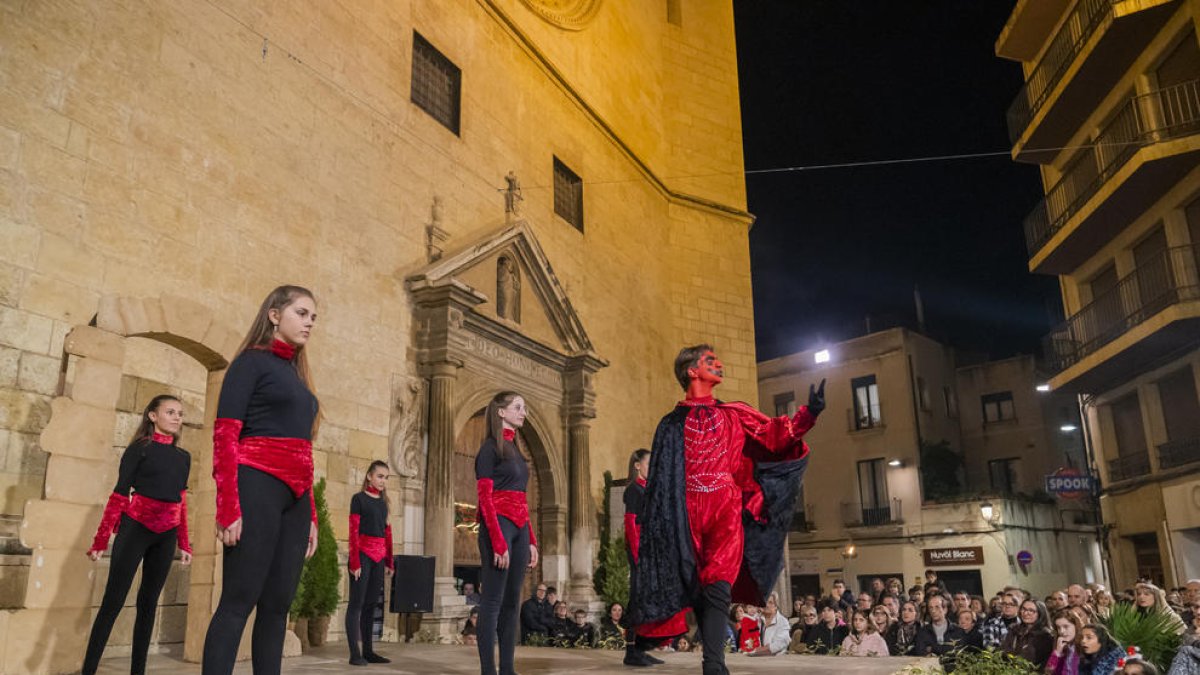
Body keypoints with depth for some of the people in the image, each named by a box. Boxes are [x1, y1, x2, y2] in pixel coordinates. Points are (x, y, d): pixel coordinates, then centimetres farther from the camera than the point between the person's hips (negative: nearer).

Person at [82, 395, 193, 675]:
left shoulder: (183, 457, 13)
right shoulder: (140, 448, -1)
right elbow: (119, 494, -4)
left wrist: (184, 543, 14)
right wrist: (101, 540, -6)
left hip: (165, 536, 5)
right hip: (135, 528, -5)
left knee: (148, 602, 7)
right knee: (113, 601, -7)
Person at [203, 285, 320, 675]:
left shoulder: (296, 375, 21)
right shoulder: (252, 361, 0)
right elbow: (225, 433, -10)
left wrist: (311, 514, 16)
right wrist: (229, 506, -19)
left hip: (294, 496, 8)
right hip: (258, 485, -7)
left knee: (278, 603, 7)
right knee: (239, 600, -8)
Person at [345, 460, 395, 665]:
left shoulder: (383, 502, 15)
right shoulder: (359, 498, -4)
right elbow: (353, 531, -9)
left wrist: (389, 562, 13)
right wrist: (355, 562, -15)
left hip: (379, 558, 7)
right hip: (362, 554, -6)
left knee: (371, 604, 8)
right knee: (356, 603, -4)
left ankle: (368, 651, 12)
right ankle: (354, 653, -4)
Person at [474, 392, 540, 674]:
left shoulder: (514, 450, 19)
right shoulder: (491, 448, -5)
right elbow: (485, 498, -12)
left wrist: (531, 540, 15)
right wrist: (499, 542, -19)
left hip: (519, 529, 8)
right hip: (498, 526, -8)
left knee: (511, 601, 7)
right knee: (493, 600, -6)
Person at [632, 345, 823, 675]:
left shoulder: (734, 414, 15)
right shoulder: (672, 423, 10)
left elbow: (774, 435, 4)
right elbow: (660, 481, 9)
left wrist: (809, 412, -12)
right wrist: (661, 528, 3)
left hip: (726, 511, 0)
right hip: (690, 517, 0)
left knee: (717, 586, -17)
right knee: (700, 590, 5)